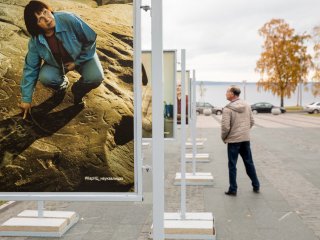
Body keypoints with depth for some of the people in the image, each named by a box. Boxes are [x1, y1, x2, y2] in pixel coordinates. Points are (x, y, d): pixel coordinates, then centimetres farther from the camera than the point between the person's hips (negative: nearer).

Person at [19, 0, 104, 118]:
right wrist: (26, 99, -12)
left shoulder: (68, 19, -33)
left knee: (96, 77, -30)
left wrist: (77, 62, -17)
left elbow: (91, 38, -21)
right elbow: (30, 68, -12)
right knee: (45, 77, -27)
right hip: (57, 62, 2)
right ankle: (62, 84, 12)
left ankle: (77, 91, 7)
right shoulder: (35, 41, -22)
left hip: (82, 55, -2)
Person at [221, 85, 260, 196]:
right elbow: (252, 122, 9)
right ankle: (256, 186, 25)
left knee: (232, 165, 5)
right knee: (249, 163, 17)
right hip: (246, 139, 6)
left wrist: (223, 137, -2)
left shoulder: (227, 109, -16)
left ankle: (233, 189, 11)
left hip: (233, 140, -5)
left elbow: (225, 127, -18)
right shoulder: (247, 106, 4)